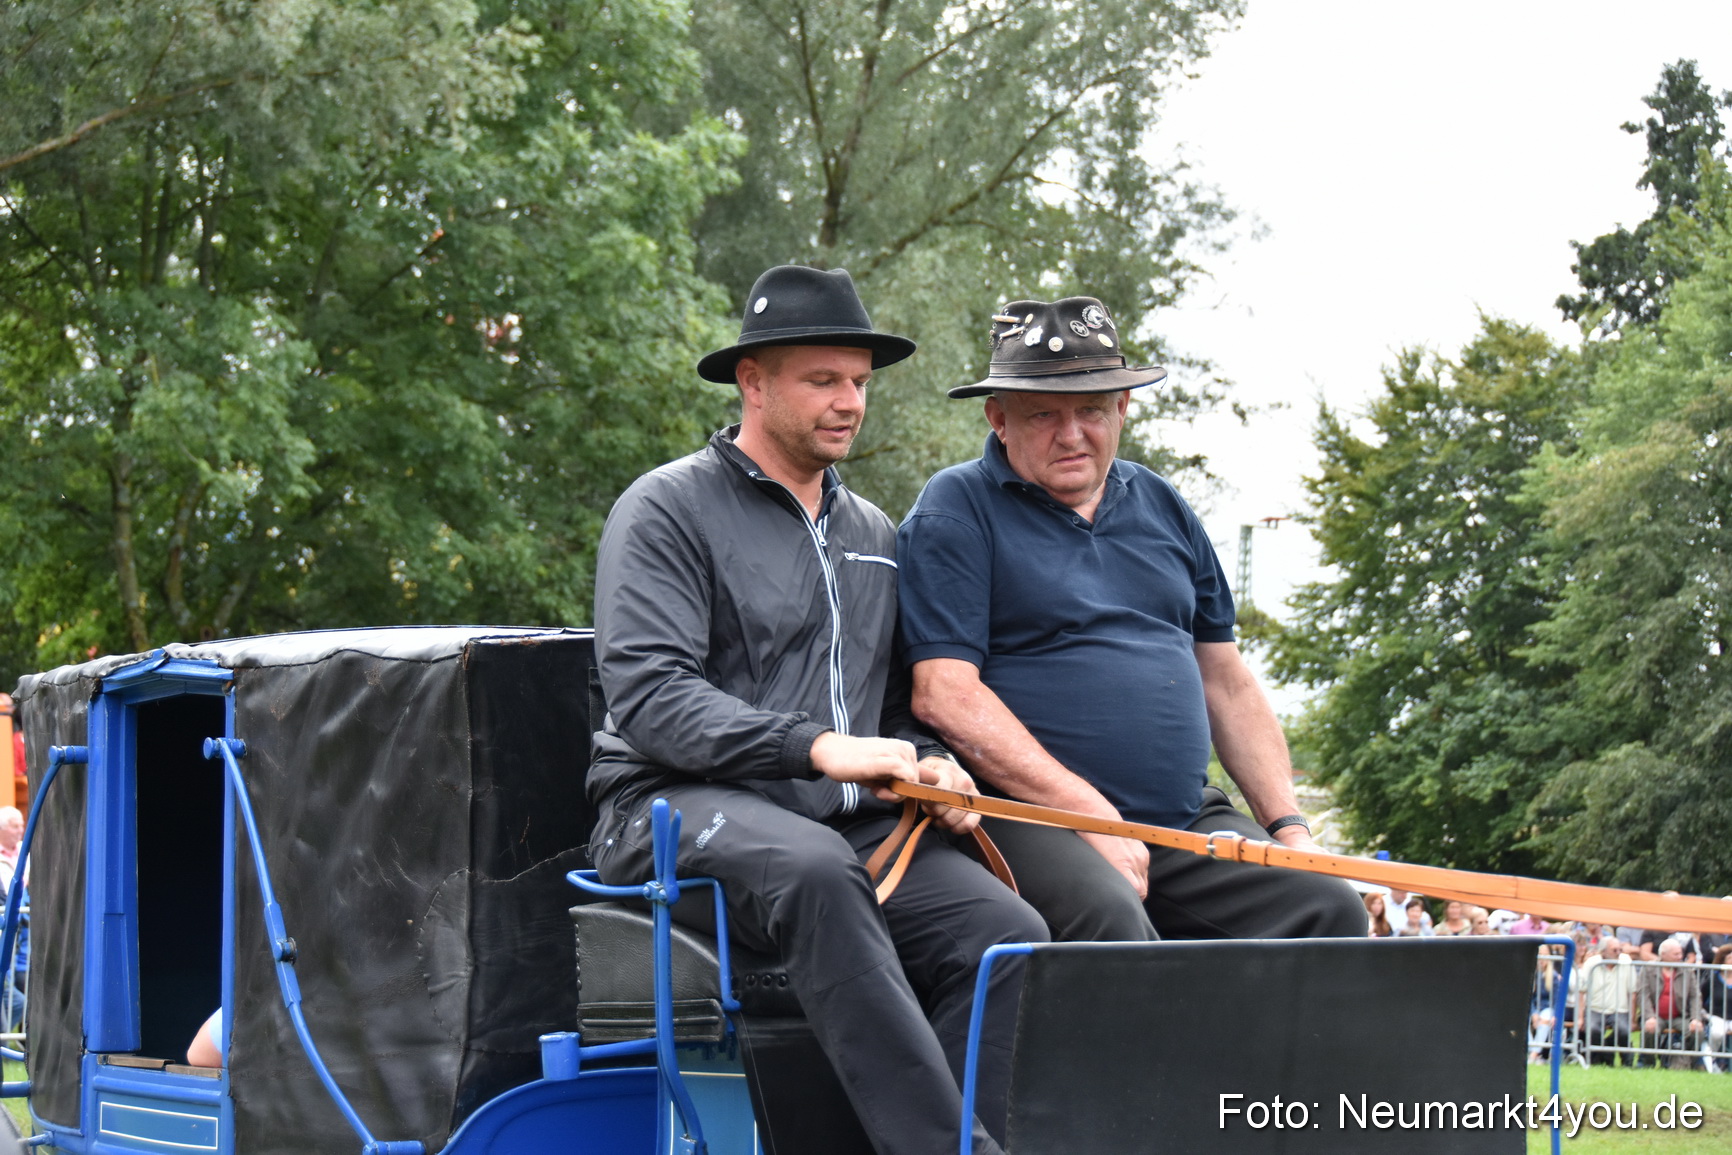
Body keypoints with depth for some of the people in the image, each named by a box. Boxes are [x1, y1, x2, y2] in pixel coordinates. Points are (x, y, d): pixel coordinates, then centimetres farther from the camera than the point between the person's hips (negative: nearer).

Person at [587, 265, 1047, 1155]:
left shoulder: (873, 535, 23)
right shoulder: (669, 508, 2)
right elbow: (647, 693, -11)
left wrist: (925, 763, 5)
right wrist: (818, 746, -22)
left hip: (848, 819, 6)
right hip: (677, 809, -6)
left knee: (1010, 936, -22)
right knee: (816, 870, -40)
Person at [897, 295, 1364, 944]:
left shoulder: (1162, 509, 21)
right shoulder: (956, 512, 0)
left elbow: (1227, 683, 25)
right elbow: (944, 694, -11)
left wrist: (1288, 826, 11)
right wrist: (1092, 815, -17)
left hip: (1186, 824, 6)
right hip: (1027, 817, -6)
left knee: (1328, 909, -17)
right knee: (1110, 920, -36)